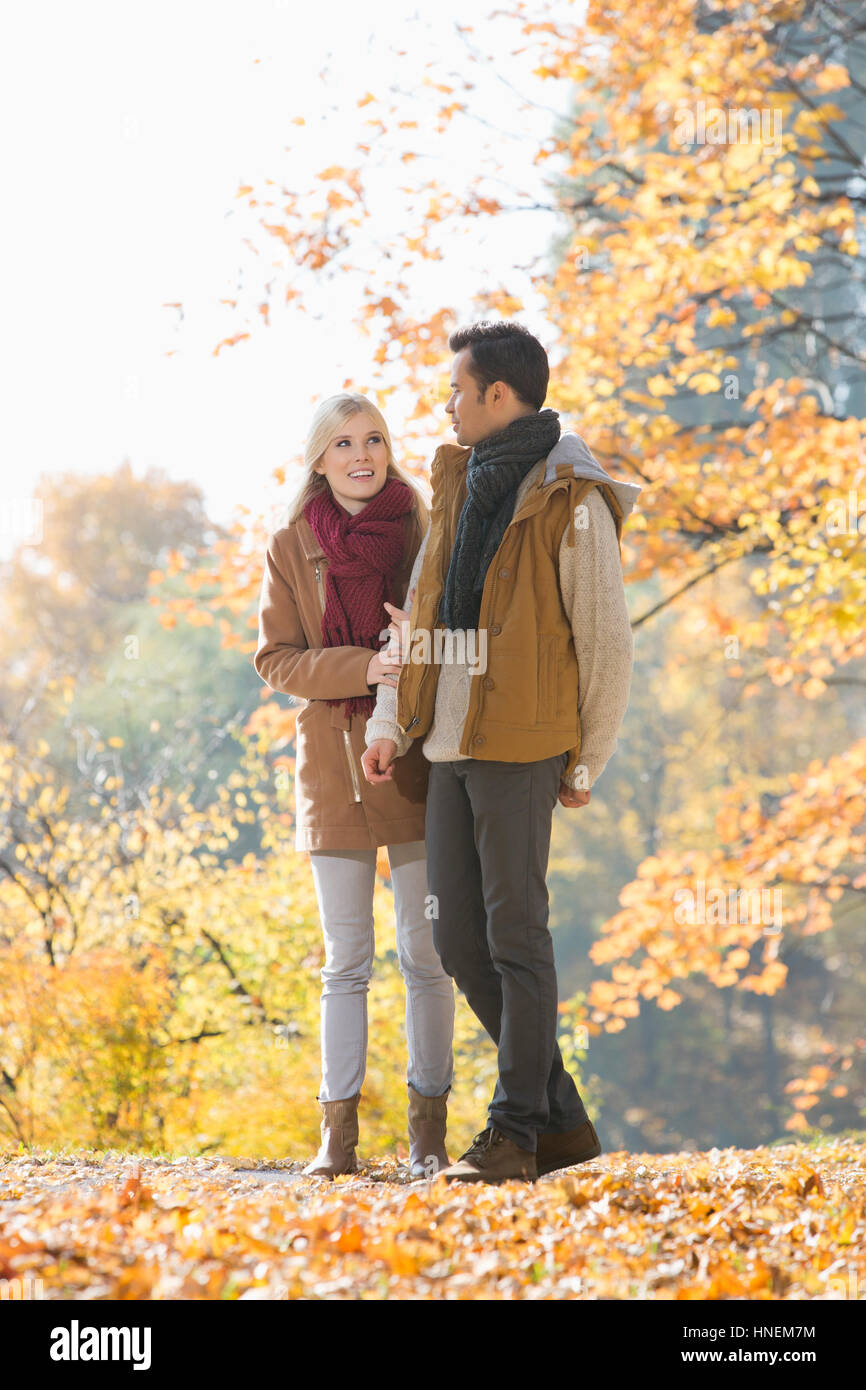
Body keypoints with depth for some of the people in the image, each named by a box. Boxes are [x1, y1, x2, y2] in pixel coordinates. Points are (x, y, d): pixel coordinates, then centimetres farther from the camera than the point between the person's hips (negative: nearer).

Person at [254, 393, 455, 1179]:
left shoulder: (426, 535, 1)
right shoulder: (291, 548, 4)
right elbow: (276, 660, 0)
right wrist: (361, 668, -15)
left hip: (417, 762, -1)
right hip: (334, 764, 1)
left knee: (426, 953, -1)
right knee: (346, 959, 4)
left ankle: (429, 1129, 6)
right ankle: (338, 1130, 8)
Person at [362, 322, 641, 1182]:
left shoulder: (572, 505, -9)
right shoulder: (460, 484, 14)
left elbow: (608, 644, -7)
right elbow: (418, 611, 16)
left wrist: (587, 764, -4)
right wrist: (388, 721, 6)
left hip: (520, 749, -8)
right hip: (449, 748, 8)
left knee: (515, 936, -4)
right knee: (458, 940, 7)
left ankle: (515, 1131, 4)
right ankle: (562, 1120, 16)